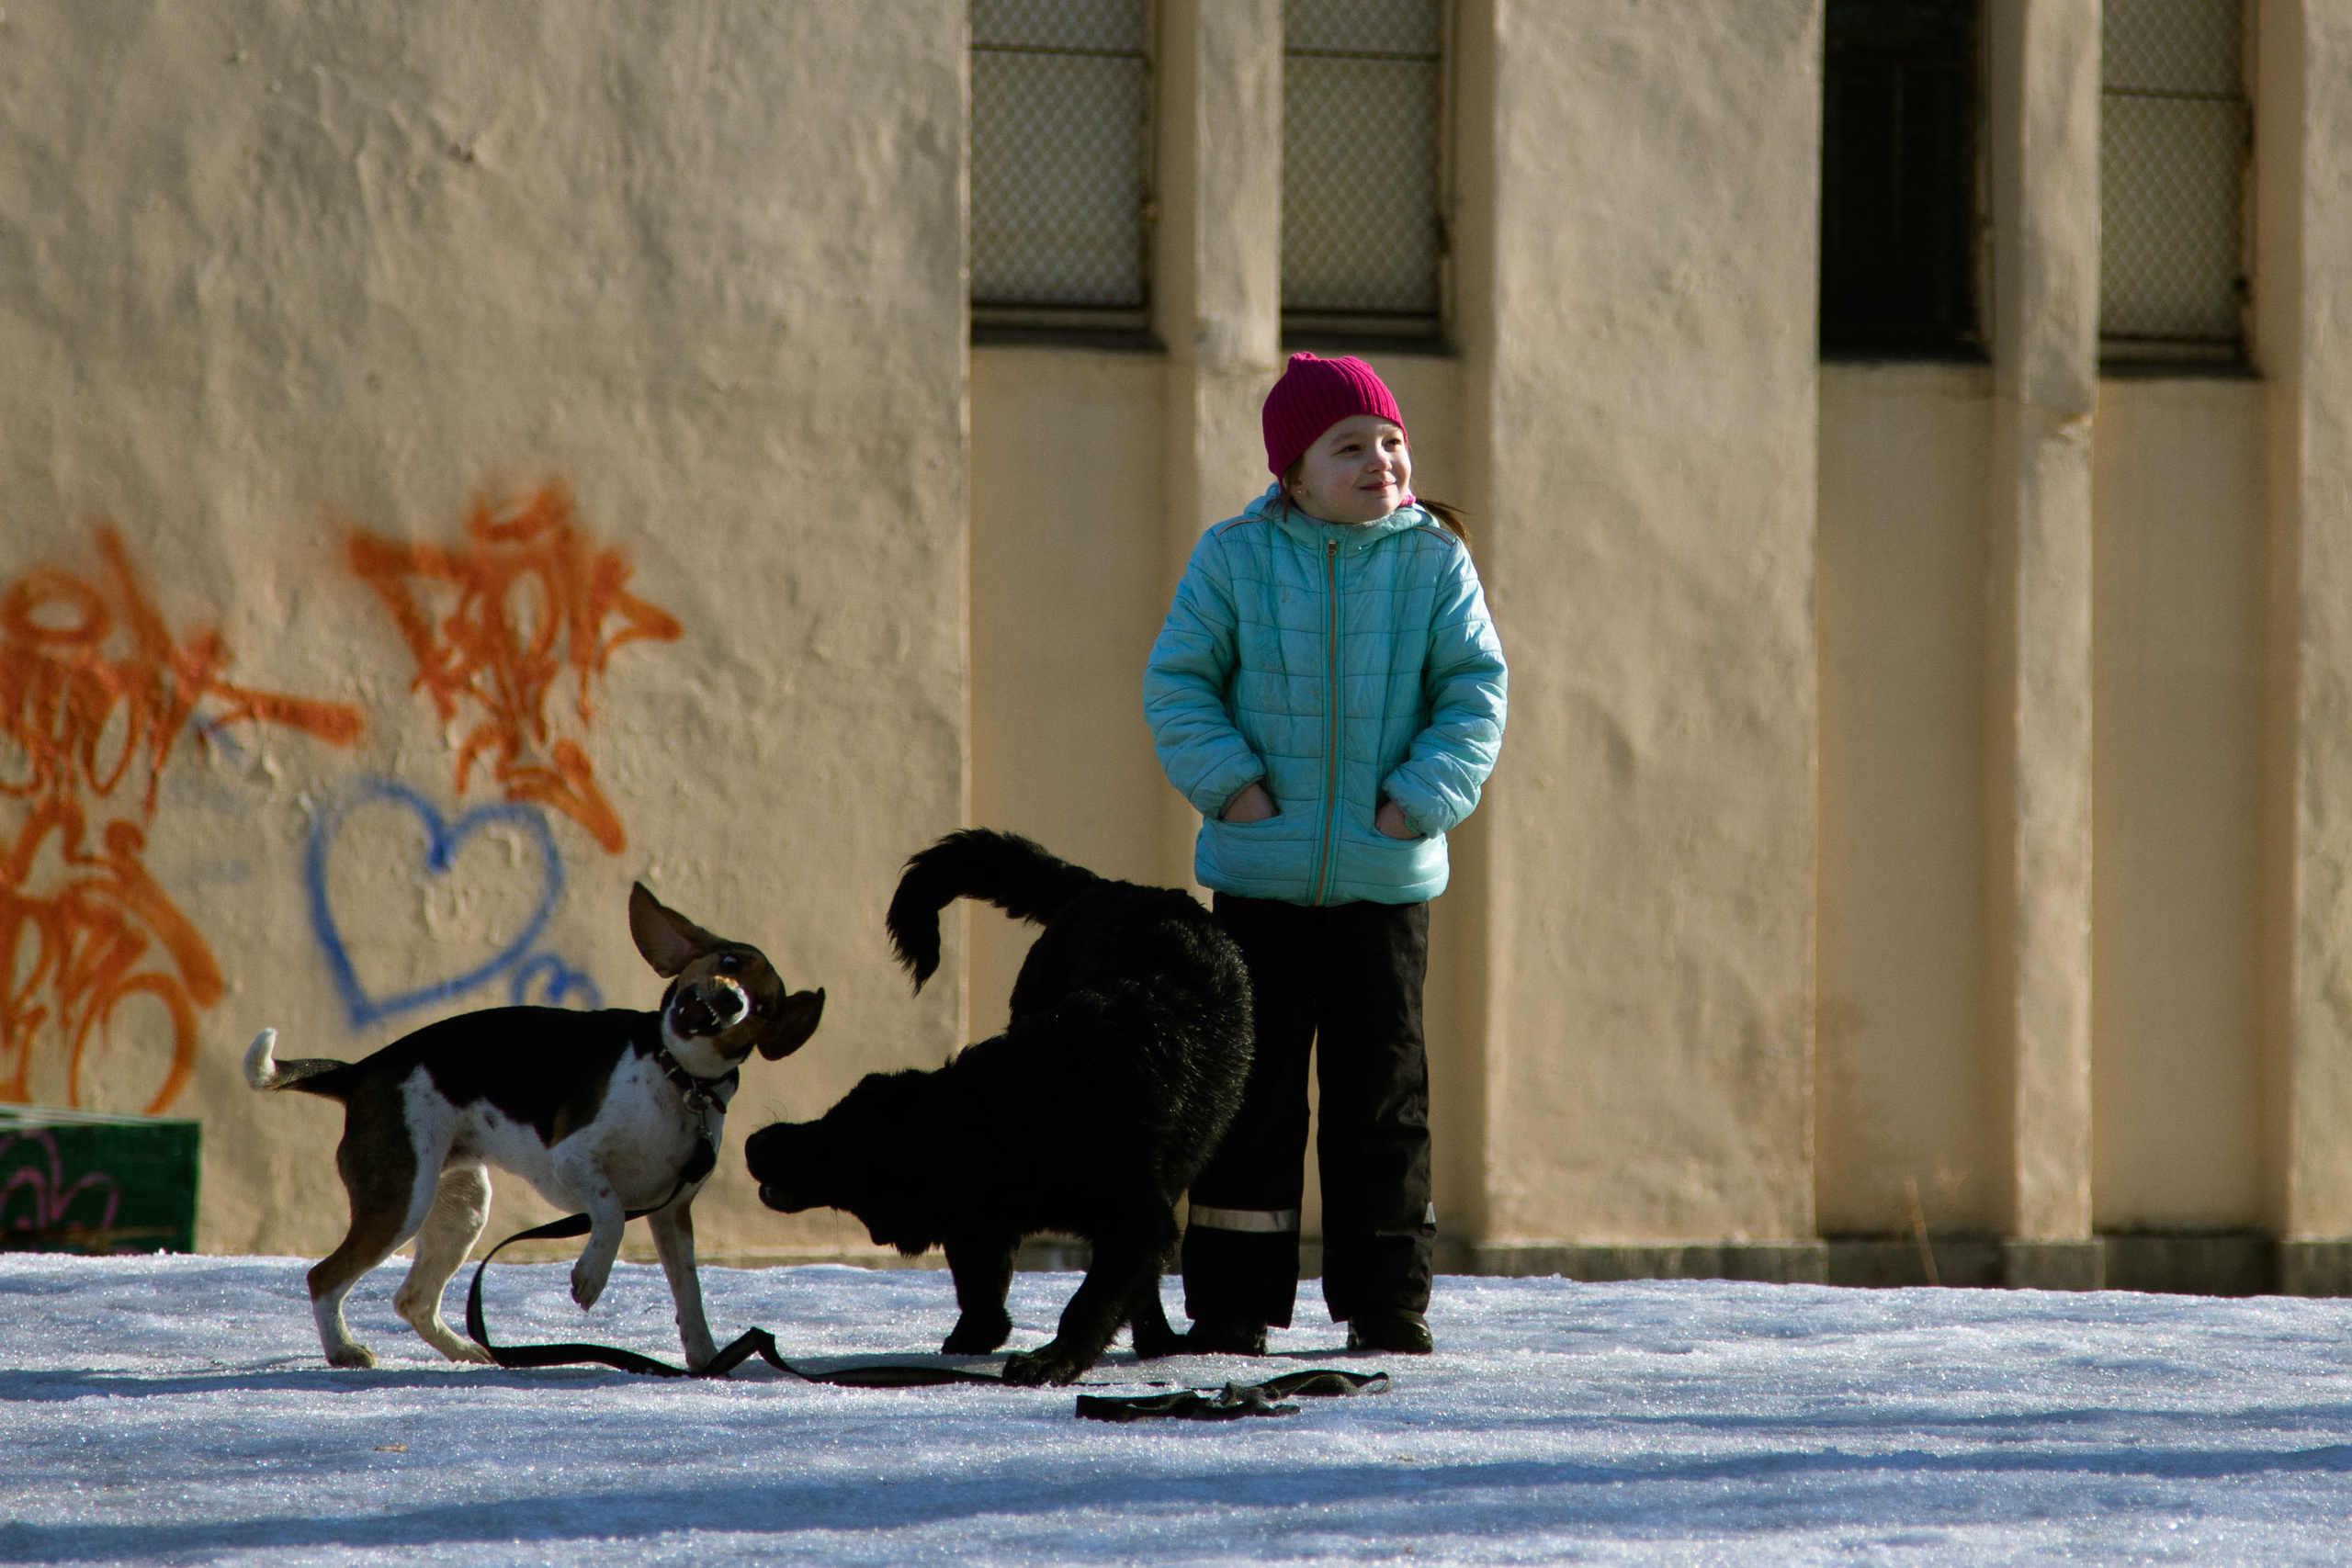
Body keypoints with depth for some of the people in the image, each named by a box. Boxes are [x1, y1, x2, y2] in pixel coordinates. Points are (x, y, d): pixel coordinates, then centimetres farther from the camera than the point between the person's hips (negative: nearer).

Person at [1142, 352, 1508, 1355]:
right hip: (1261, 876, 0)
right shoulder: (1235, 558, -1)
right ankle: (1232, 1301, 10)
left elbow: (1475, 691, 1)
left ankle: (1386, 1300, 11)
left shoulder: (1432, 561, 0)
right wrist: (1229, 783, -12)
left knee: (1381, 1092, 3)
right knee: (1251, 1088, 3)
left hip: (1386, 878, 0)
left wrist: (1421, 799, -11)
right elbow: (1177, 680, 1)